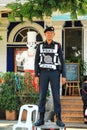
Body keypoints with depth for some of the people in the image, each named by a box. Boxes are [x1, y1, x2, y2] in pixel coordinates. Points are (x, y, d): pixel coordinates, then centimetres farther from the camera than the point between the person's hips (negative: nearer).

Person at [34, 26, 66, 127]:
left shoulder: (57, 46, 2)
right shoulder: (40, 46, 4)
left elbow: (62, 61, 2)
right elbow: (36, 61, 4)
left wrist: (64, 76, -4)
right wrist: (36, 75, -4)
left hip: (54, 73, -1)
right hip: (44, 73, 1)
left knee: (56, 96, -4)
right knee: (42, 96, 0)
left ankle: (58, 120, 3)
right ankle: (41, 119, 7)